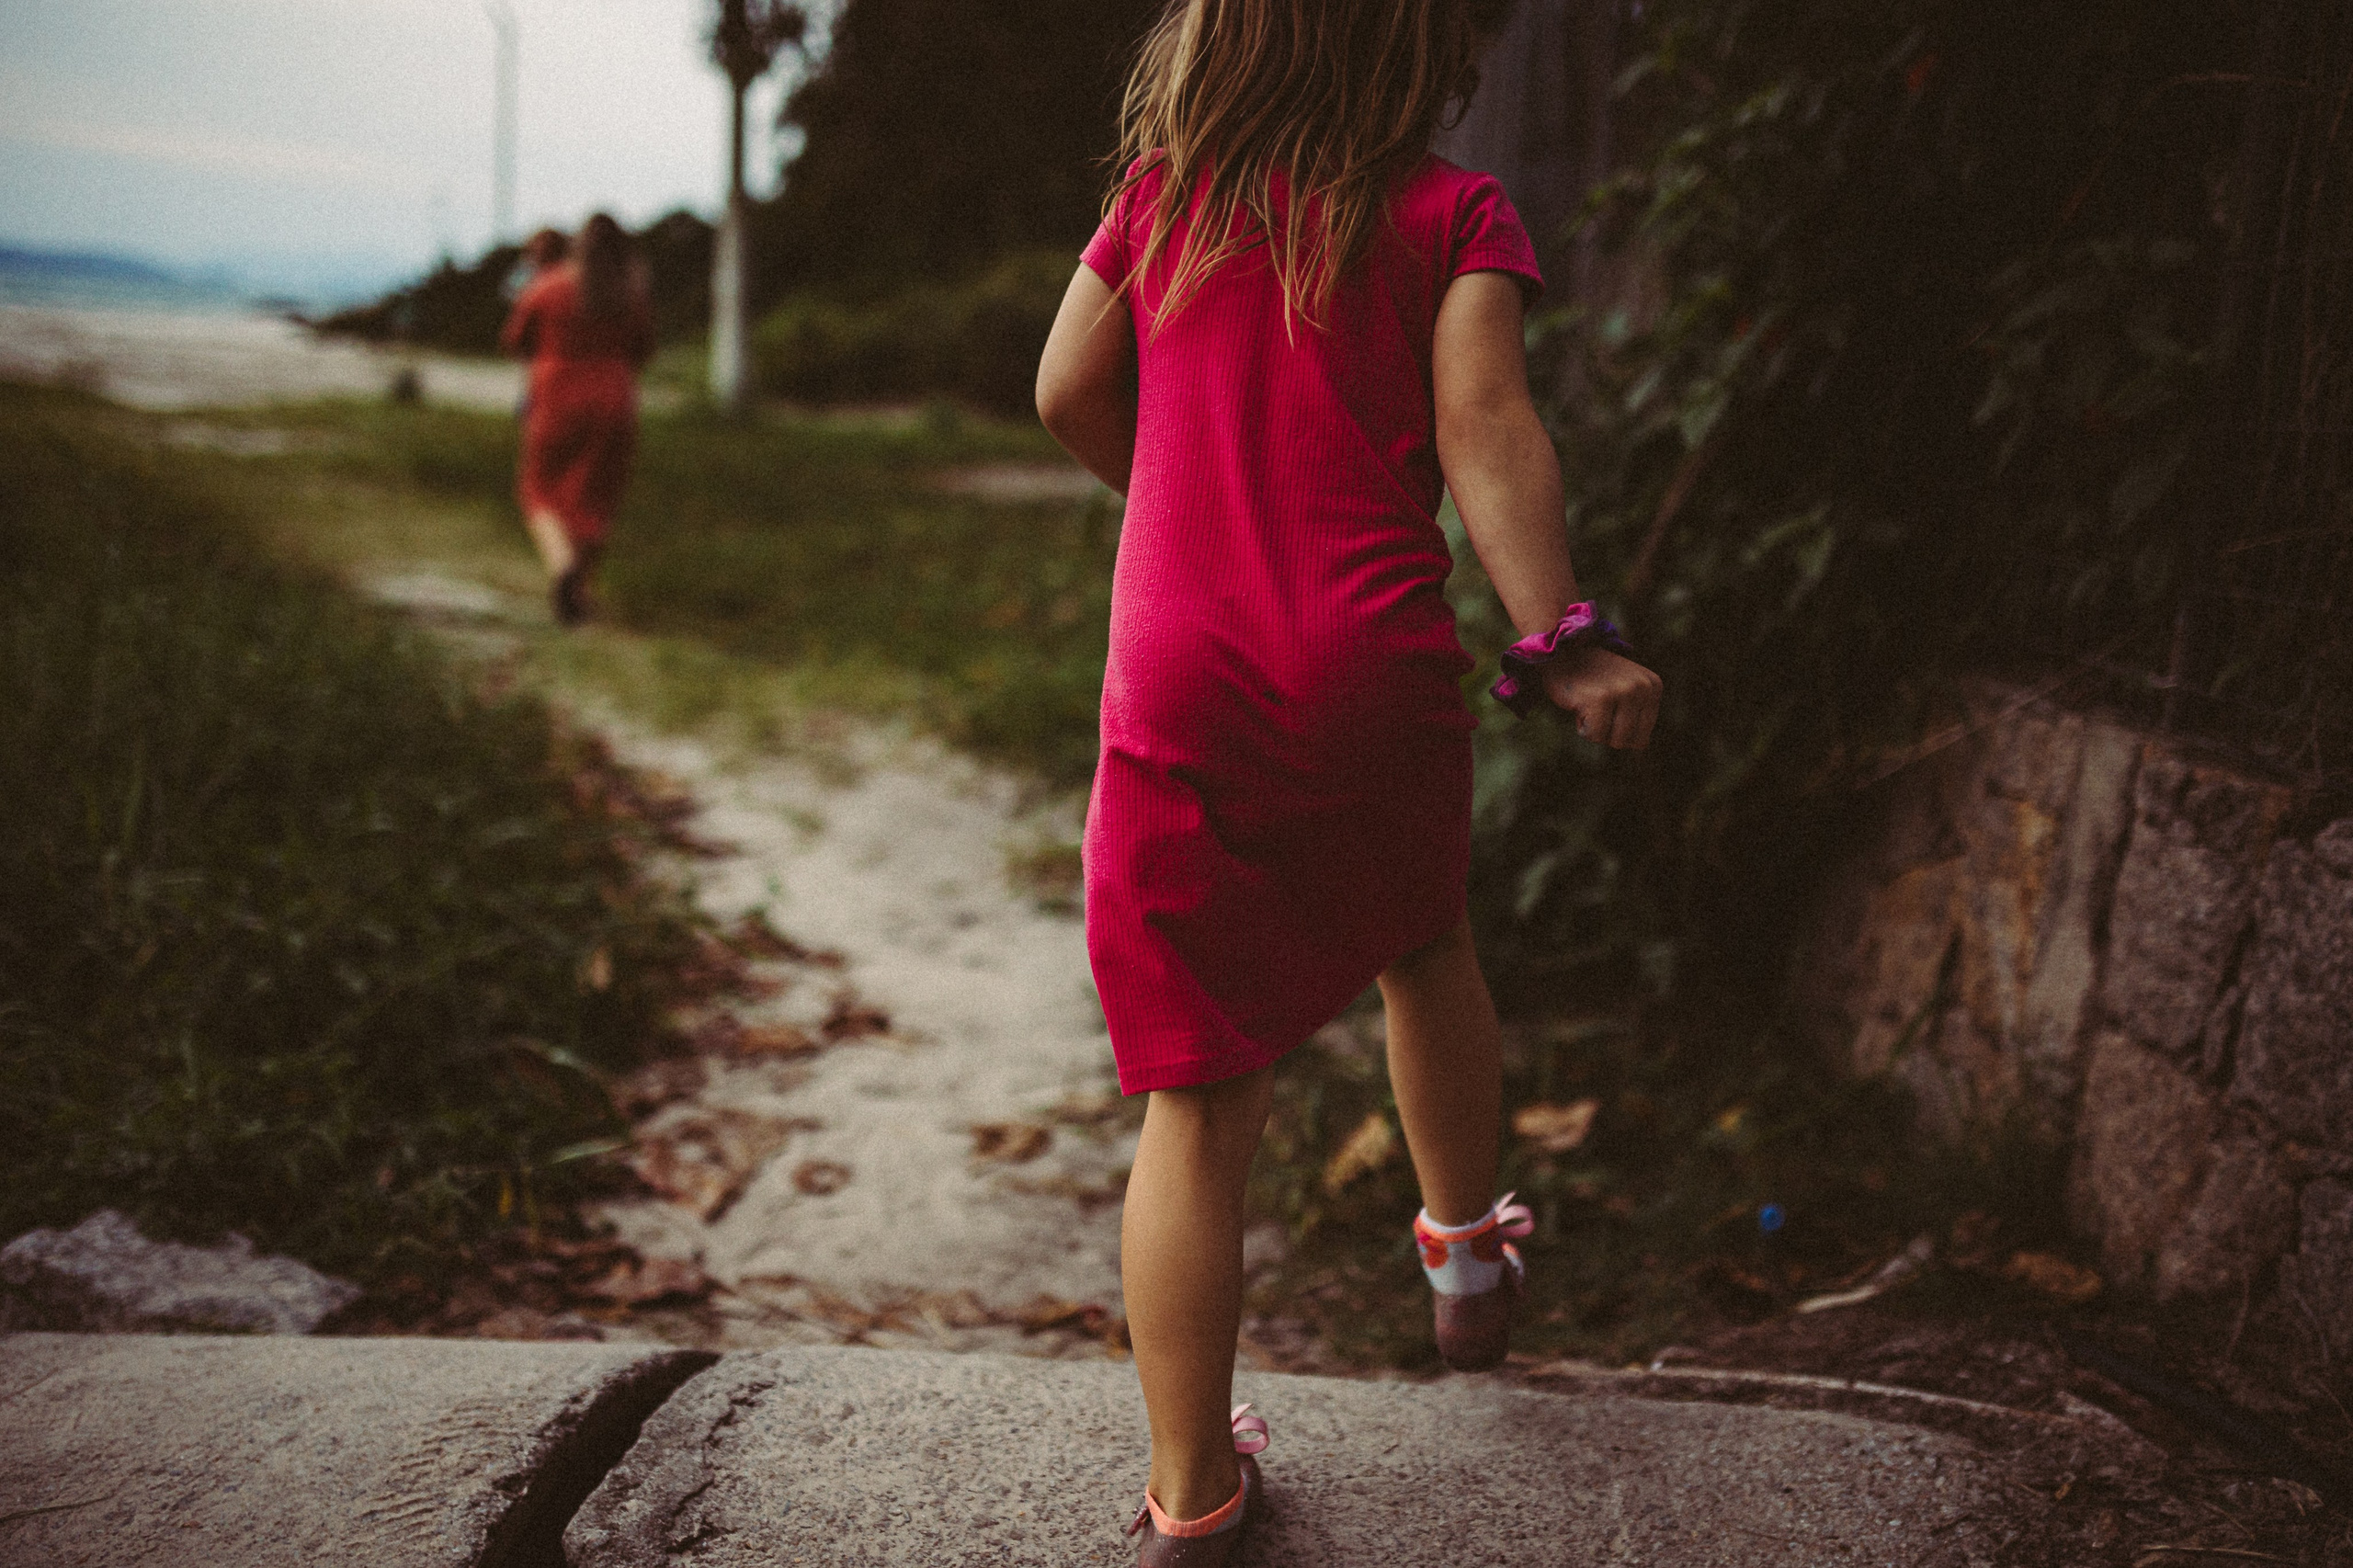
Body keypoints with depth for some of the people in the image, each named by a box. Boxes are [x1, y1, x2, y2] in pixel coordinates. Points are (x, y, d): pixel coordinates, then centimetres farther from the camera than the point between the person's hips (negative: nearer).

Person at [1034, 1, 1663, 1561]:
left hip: (1181, 688, 1)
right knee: (1424, 946, 29)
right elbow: (1485, 430, -13)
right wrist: (1562, 638, -16)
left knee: (1199, 1099, 4)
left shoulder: (1165, 194, 6)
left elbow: (1069, 395, 11)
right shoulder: (1448, 210, -1)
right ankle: (1468, 1245, 49)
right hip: (1376, 673, -1)